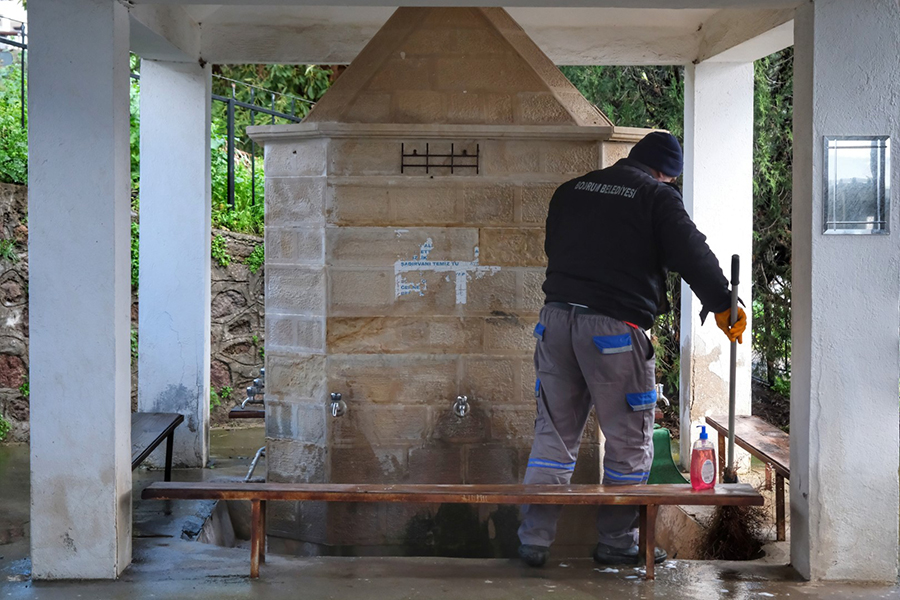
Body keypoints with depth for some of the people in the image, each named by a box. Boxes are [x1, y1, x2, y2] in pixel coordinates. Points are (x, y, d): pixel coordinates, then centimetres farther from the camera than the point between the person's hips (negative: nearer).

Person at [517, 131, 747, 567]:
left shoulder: (570, 190, 19)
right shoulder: (658, 197, 1)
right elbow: (692, 255, -4)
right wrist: (723, 306, 4)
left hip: (557, 318, 6)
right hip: (615, 327, -6)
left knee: (553, 433, 11)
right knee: (629, 441, 8)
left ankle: (534, 539, 10)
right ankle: (616, 540, 14)